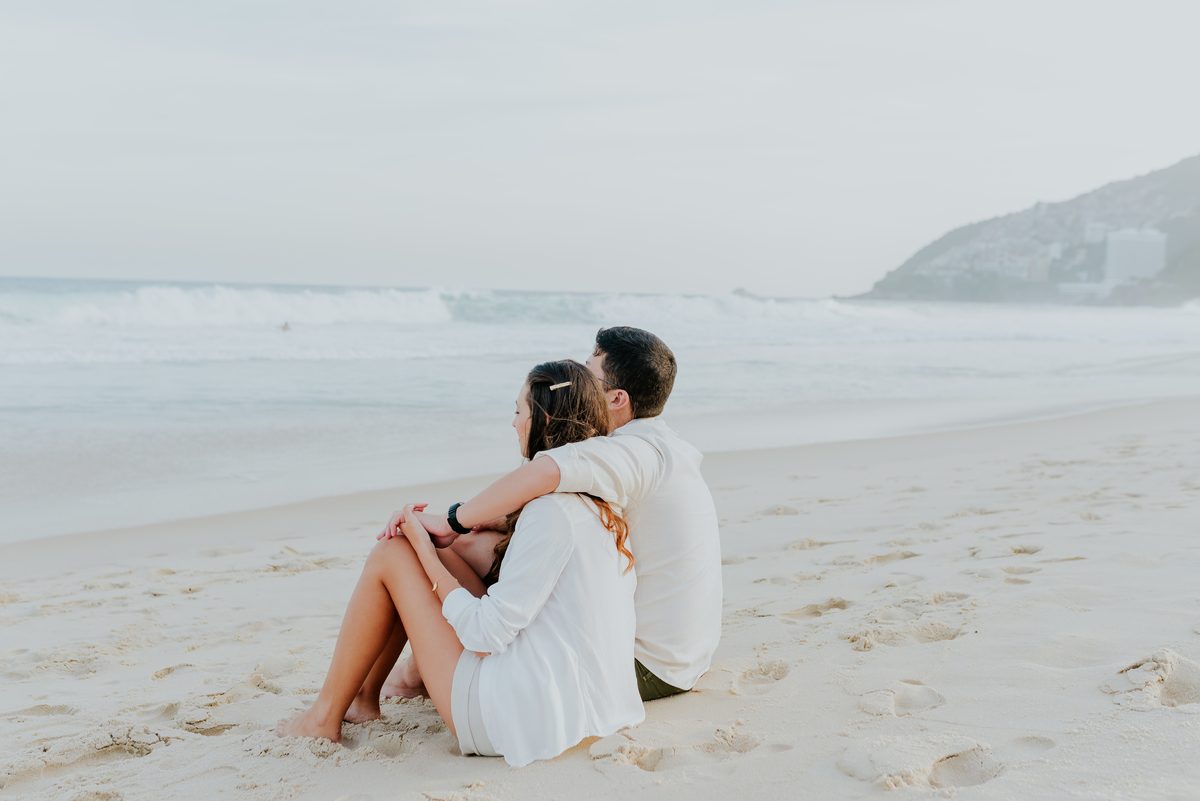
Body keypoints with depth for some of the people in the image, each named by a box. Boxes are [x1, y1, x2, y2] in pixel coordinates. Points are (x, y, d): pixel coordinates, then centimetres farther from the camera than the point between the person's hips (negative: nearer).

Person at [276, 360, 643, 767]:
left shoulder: (553, 510, -21)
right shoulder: (601, 503, 7)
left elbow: (484, 636, -21)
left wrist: (425, 551, -7)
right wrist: (431, 534, 13)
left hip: (519, 716, -9)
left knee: (390, 556, -1)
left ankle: (325, 716, 14)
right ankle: (364, 697, 26)